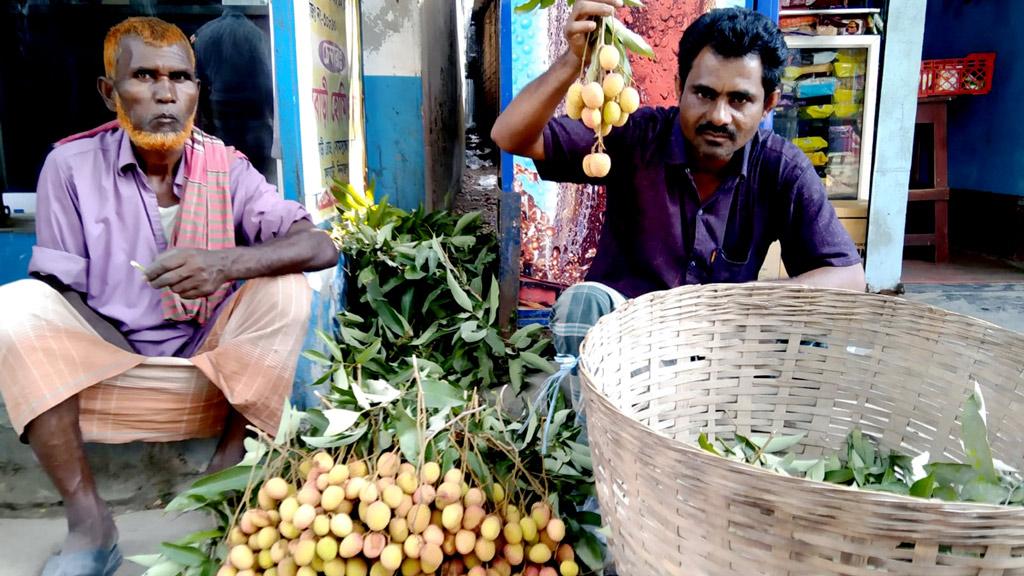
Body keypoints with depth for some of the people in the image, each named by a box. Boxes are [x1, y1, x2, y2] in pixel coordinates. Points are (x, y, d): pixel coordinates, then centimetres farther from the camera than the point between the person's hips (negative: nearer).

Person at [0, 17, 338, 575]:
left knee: (285, 290, -22)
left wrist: (226, 264, -35)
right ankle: (89, 524, -21)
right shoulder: (72, 166, -5)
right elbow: (59, 293, -5)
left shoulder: (225, 168, -5)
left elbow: (320, 245, -17)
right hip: (103, 362, 1)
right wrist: (128, 359, -20)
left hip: (212, 369, 0)